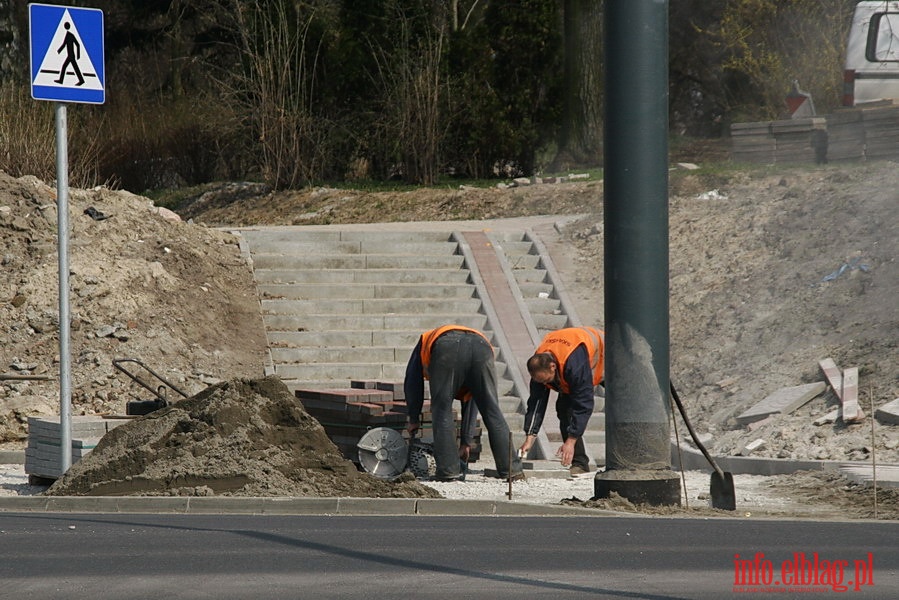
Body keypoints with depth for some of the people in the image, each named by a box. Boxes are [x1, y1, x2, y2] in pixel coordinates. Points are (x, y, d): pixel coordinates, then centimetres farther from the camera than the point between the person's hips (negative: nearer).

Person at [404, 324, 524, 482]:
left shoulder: (425, 341, 42)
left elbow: (412, 383, 30)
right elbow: (470, 404, 42)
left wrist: (414, 420, 39)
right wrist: (466, 442, 43)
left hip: (446, 349, -3)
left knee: (442, 410, 8)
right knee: (492, 412, 10)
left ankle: (449, 470, 2)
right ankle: (511, 469, 9)